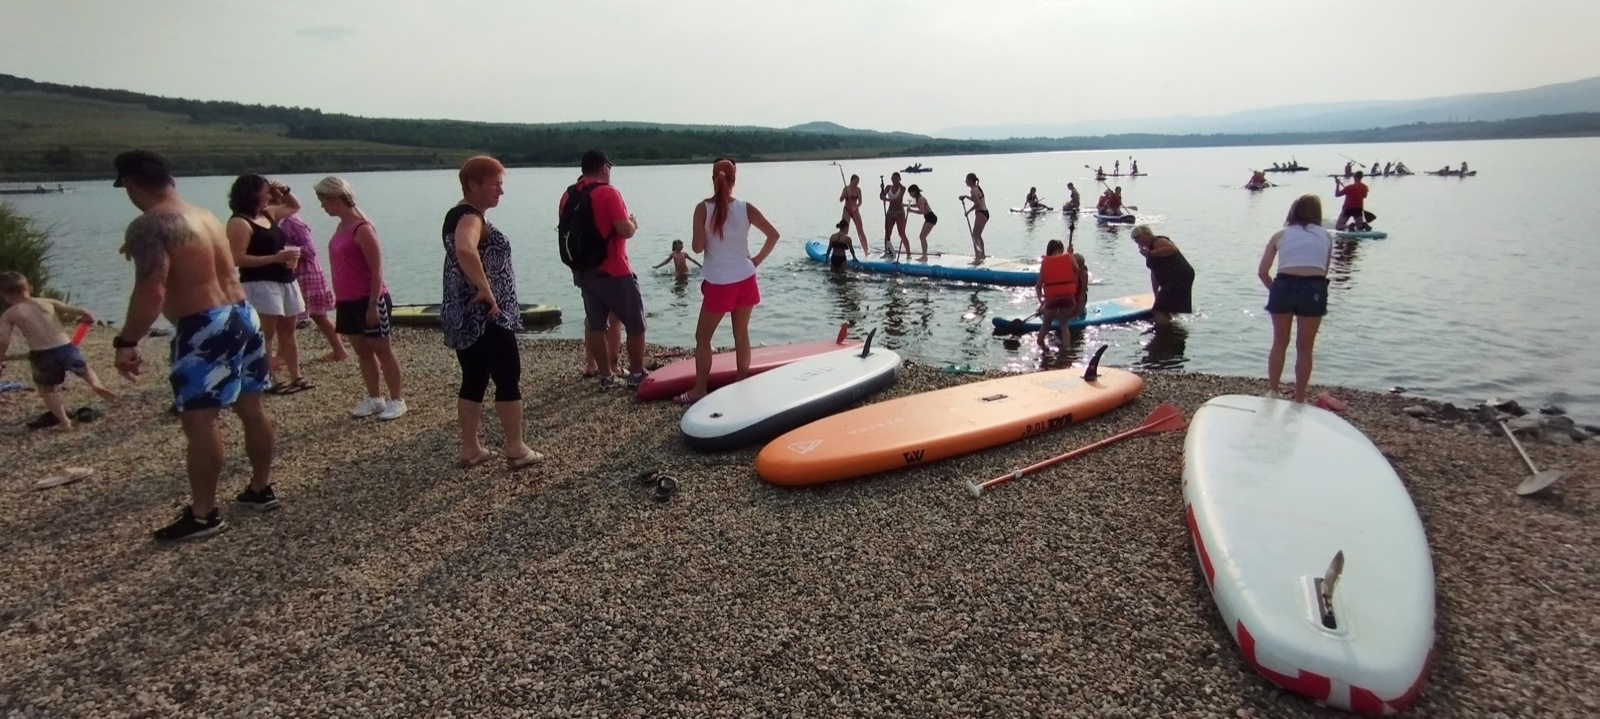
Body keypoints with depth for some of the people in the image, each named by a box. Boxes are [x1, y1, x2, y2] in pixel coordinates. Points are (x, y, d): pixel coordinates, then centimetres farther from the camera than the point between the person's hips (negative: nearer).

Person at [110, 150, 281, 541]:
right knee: (252, 409, 15)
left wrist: (126, 342, -13)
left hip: (204, 329, -9)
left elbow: (151, 293, -21)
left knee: (199, 421, -1)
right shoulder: (207, 216, 13)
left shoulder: (148, 227, -13)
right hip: (243, 314, 9)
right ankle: (261, 489, 27)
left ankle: (203, 515, 7)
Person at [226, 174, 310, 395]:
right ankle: (269, 381, -2)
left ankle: (296, 377, 17)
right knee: (266, 333, -6)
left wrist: (283, 192, 12)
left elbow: (294, 206, 32)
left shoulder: (269, 213, 13)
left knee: (287, 330, 11)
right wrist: (275, 258, -23)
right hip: (260, 284, -9)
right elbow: (238, 259, -20)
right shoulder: (239, 223, -12)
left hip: (285, 280, 9)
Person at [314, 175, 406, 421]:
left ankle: (397, 400, 9)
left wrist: (373, 304, -20)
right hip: (348, 302, 9)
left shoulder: (362, 229, -17)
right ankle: (374, 399, 23)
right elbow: (342, 266, 16)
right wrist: (339, 298, 16)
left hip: (369, 300, -9)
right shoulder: (341, 227, 10)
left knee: (382, 349, 0)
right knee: (361, 350, 13)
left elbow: (377, 270, -19)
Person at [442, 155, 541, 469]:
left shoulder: (458, 215, 16)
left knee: (473, 380, 13)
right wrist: (485, 290, -32)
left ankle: (470, 449, 19)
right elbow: (465, 250, -40)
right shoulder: (471, 218, -17)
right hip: (486, 316, -10)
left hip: (463, 315, 10)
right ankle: (517, 450, 7)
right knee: (508, 379, 0)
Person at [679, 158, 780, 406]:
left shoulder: (703, 208, -10)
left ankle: (699, 390, 11)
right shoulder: (745, 208, -3)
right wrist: (757, 260, 7)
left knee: (702, 337, 9)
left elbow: (698, 247, -10)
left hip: (718, 284, -3)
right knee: (741, 334, 15)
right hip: (745, 281, 3)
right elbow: (773, 235, -1)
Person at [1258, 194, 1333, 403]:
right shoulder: (1325, 237, 16)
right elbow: (1324, 270, 13)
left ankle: (1272, 391, 25)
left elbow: (1262, 272, 6)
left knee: (1279, 343, 19)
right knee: (1304, 348, 12)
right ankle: (1299, 399, 20)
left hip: (1284, 285, 0)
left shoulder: (1281, 235, 14)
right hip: (1314, 288, 0)